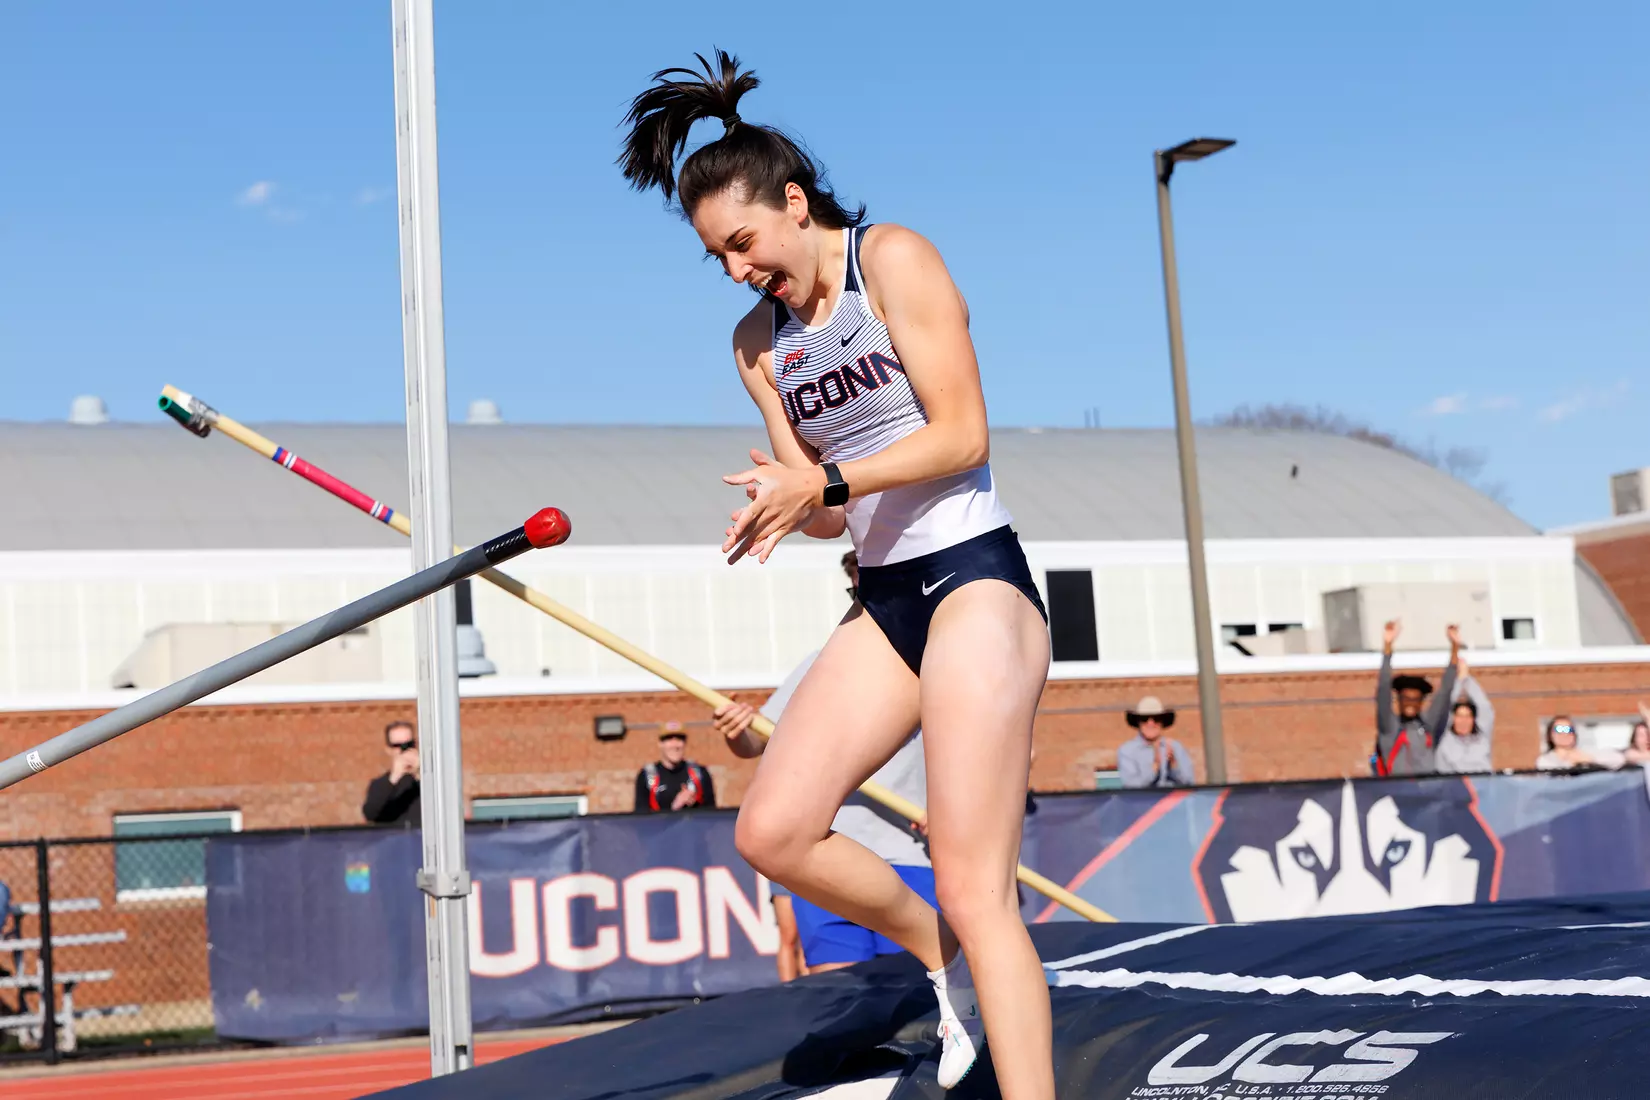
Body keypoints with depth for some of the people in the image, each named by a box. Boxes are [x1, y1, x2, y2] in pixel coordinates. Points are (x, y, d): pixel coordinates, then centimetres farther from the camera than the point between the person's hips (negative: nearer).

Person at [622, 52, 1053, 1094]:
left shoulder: (894, 259, -6)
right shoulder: (760, 343, 13)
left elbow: (963, 437, -12)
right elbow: (828, 506, 14)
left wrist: (828, 479, -19)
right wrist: (790, 505, -9)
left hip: (975, 580, -8)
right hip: (885, 600, 8)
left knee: (975, 892, -12)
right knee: (773, 830, -4)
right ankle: (942, 956, 19)